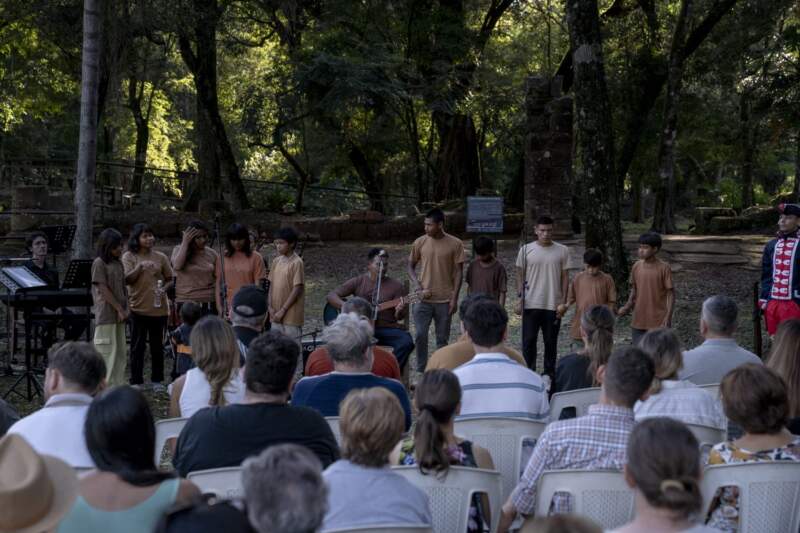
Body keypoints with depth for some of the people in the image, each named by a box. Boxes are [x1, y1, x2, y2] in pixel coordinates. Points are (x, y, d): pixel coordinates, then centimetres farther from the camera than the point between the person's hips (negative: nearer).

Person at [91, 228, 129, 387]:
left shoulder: (118, 263, 13)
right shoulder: (99, 263, -9)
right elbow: (104, 289, -13)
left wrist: (126, 308, 3)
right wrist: (119, 309, -13)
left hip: (119, 315, 7)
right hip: (106, 314, -7)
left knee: (120, 351, 8)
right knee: (107, 352, -6)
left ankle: (118, 384, 13)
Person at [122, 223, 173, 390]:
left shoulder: (160, 257, 7)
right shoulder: (129, 257, 1)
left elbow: (170, 279, 11)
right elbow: (127, 279, -9)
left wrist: (164, 289, -9)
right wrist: (140, 267, -23)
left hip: (159, 307, 2)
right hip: (138, 307, -2)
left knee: (158, 345, 9)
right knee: (137, 346, 2)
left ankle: (157, 380, 19)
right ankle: (136, 381, 8)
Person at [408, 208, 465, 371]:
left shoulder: (455, 244, -4)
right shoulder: (420, 242, 1)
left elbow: (458, 272, -2)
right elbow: (411, 266, 12)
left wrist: (454, 298, -7)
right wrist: (416, 284, -6)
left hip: (445, 301, -1)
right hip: (423, 299, 1)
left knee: (442, 339, 6)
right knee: (420, 335, -5)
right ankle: (421, 371, 9)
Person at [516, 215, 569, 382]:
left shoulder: (562, 251, 0)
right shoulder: (526, 250, 0)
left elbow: (564, 277, 3)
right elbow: (520, 276, 5)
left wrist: (563, 302, -2)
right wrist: (520, 299, -2)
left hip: (553, 305, 0)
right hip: (531, 304, 0)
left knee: (551, 341, 8)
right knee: (529, 340, 3)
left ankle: (548, 373, 19)